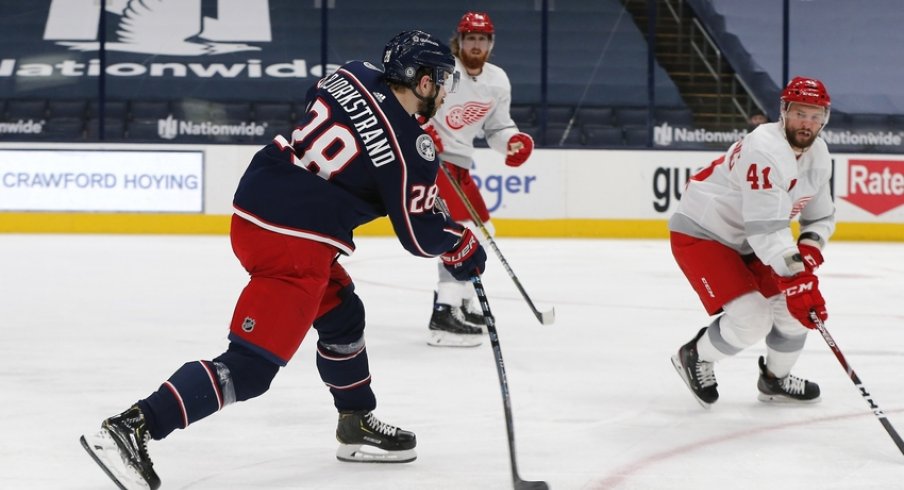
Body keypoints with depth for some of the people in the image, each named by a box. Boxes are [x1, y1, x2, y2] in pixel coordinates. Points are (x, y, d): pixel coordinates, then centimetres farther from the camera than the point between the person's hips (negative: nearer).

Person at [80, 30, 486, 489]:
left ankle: (357, 426, 41)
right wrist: (463, 245, 17)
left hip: (254, 210, 10)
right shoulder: (410, 150, -11)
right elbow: (420, 235, -3)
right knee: (250, 366, -11)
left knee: (341, 314, 27)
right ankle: (132, 427, -20)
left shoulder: (353, 75, 7)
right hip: (293, 244, -10)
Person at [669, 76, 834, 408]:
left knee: (797, 306, 4)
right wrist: (795, 280, -42)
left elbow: (822, 217, 8)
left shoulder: (818, 156, -1)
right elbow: (766, 229, -37)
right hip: (700, 234, -9)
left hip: (744, 241, 9)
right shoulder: (765, 150, -31)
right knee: (752, 318, -20)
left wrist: (809, 249, -14)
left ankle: (776, 379, 30)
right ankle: (695, 358, 8)